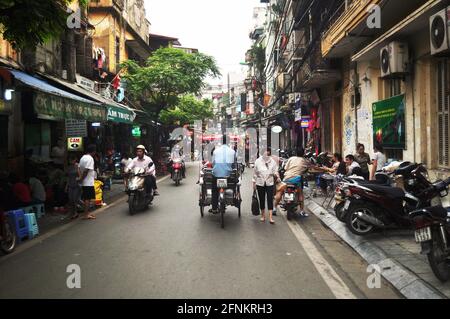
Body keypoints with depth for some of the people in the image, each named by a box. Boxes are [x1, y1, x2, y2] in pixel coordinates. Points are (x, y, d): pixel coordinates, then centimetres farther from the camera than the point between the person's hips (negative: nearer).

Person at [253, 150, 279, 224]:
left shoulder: (273, 161, 2)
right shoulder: (258, 161, 2)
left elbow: (275, 170, 2)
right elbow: (255, 172, 6)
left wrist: (276, 175, -21)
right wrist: (254, 182, 5)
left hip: (270, 183, -1)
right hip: (260, 183, 1)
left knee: (270, 200, -6)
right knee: (262, 200, 8)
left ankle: (270, 217, -6)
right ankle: (263, 215, 23)